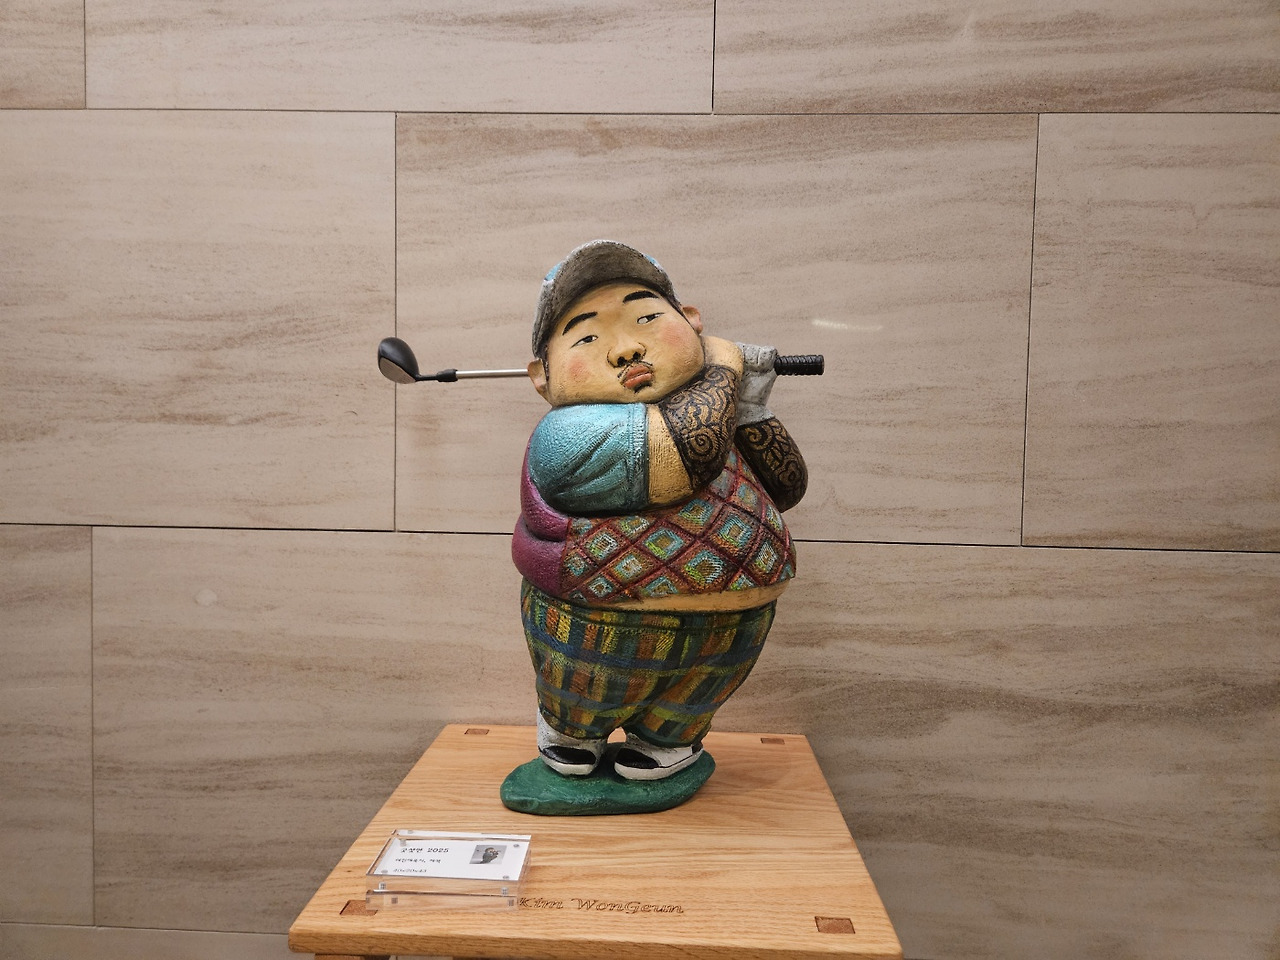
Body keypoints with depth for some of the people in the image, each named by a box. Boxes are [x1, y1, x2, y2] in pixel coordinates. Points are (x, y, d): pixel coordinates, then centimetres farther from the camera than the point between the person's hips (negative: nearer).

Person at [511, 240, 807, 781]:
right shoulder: (567, 440, -25)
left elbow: (785, 490, 10)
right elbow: (697, 444, -35)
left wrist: (752, 409, -6)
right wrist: (722, 364, -17)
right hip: (596, 654, -6)